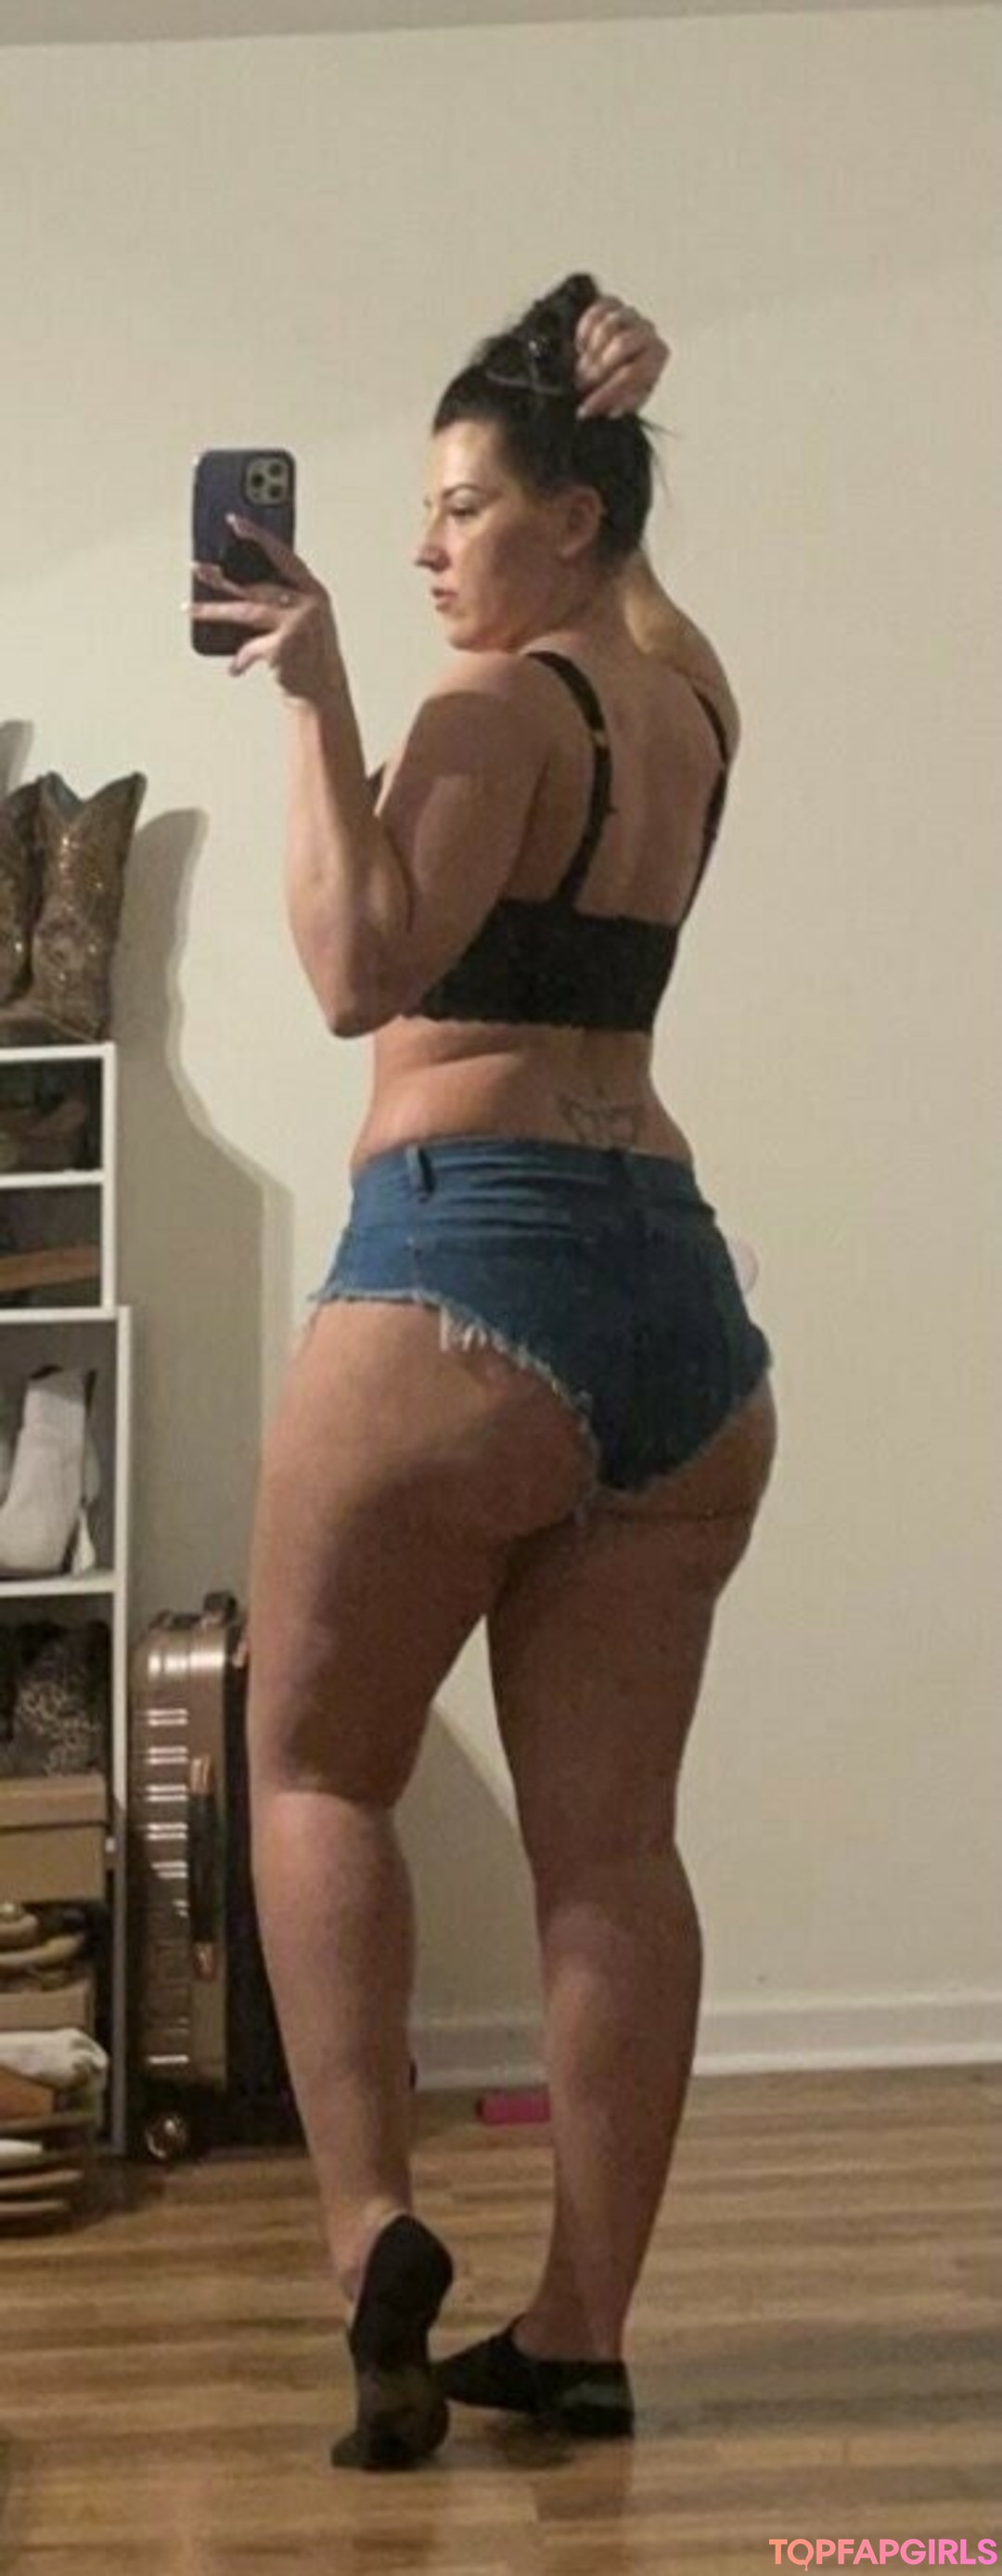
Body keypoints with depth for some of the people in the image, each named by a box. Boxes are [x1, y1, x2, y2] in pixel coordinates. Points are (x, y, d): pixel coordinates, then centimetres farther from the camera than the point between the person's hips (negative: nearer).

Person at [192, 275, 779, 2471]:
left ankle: (374, 2227, -7)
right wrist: (592, 396, 26)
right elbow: (606, 575, 37)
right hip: (678, 1283, 7)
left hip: (469, 1262, -7)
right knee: (610, 1837, 5)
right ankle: (582, 2331, 9)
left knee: (314, 1765, 6)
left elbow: (362, 972, -18)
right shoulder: (691, 701, 16)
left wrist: (316, 700, -14)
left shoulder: (499, 707, -6)